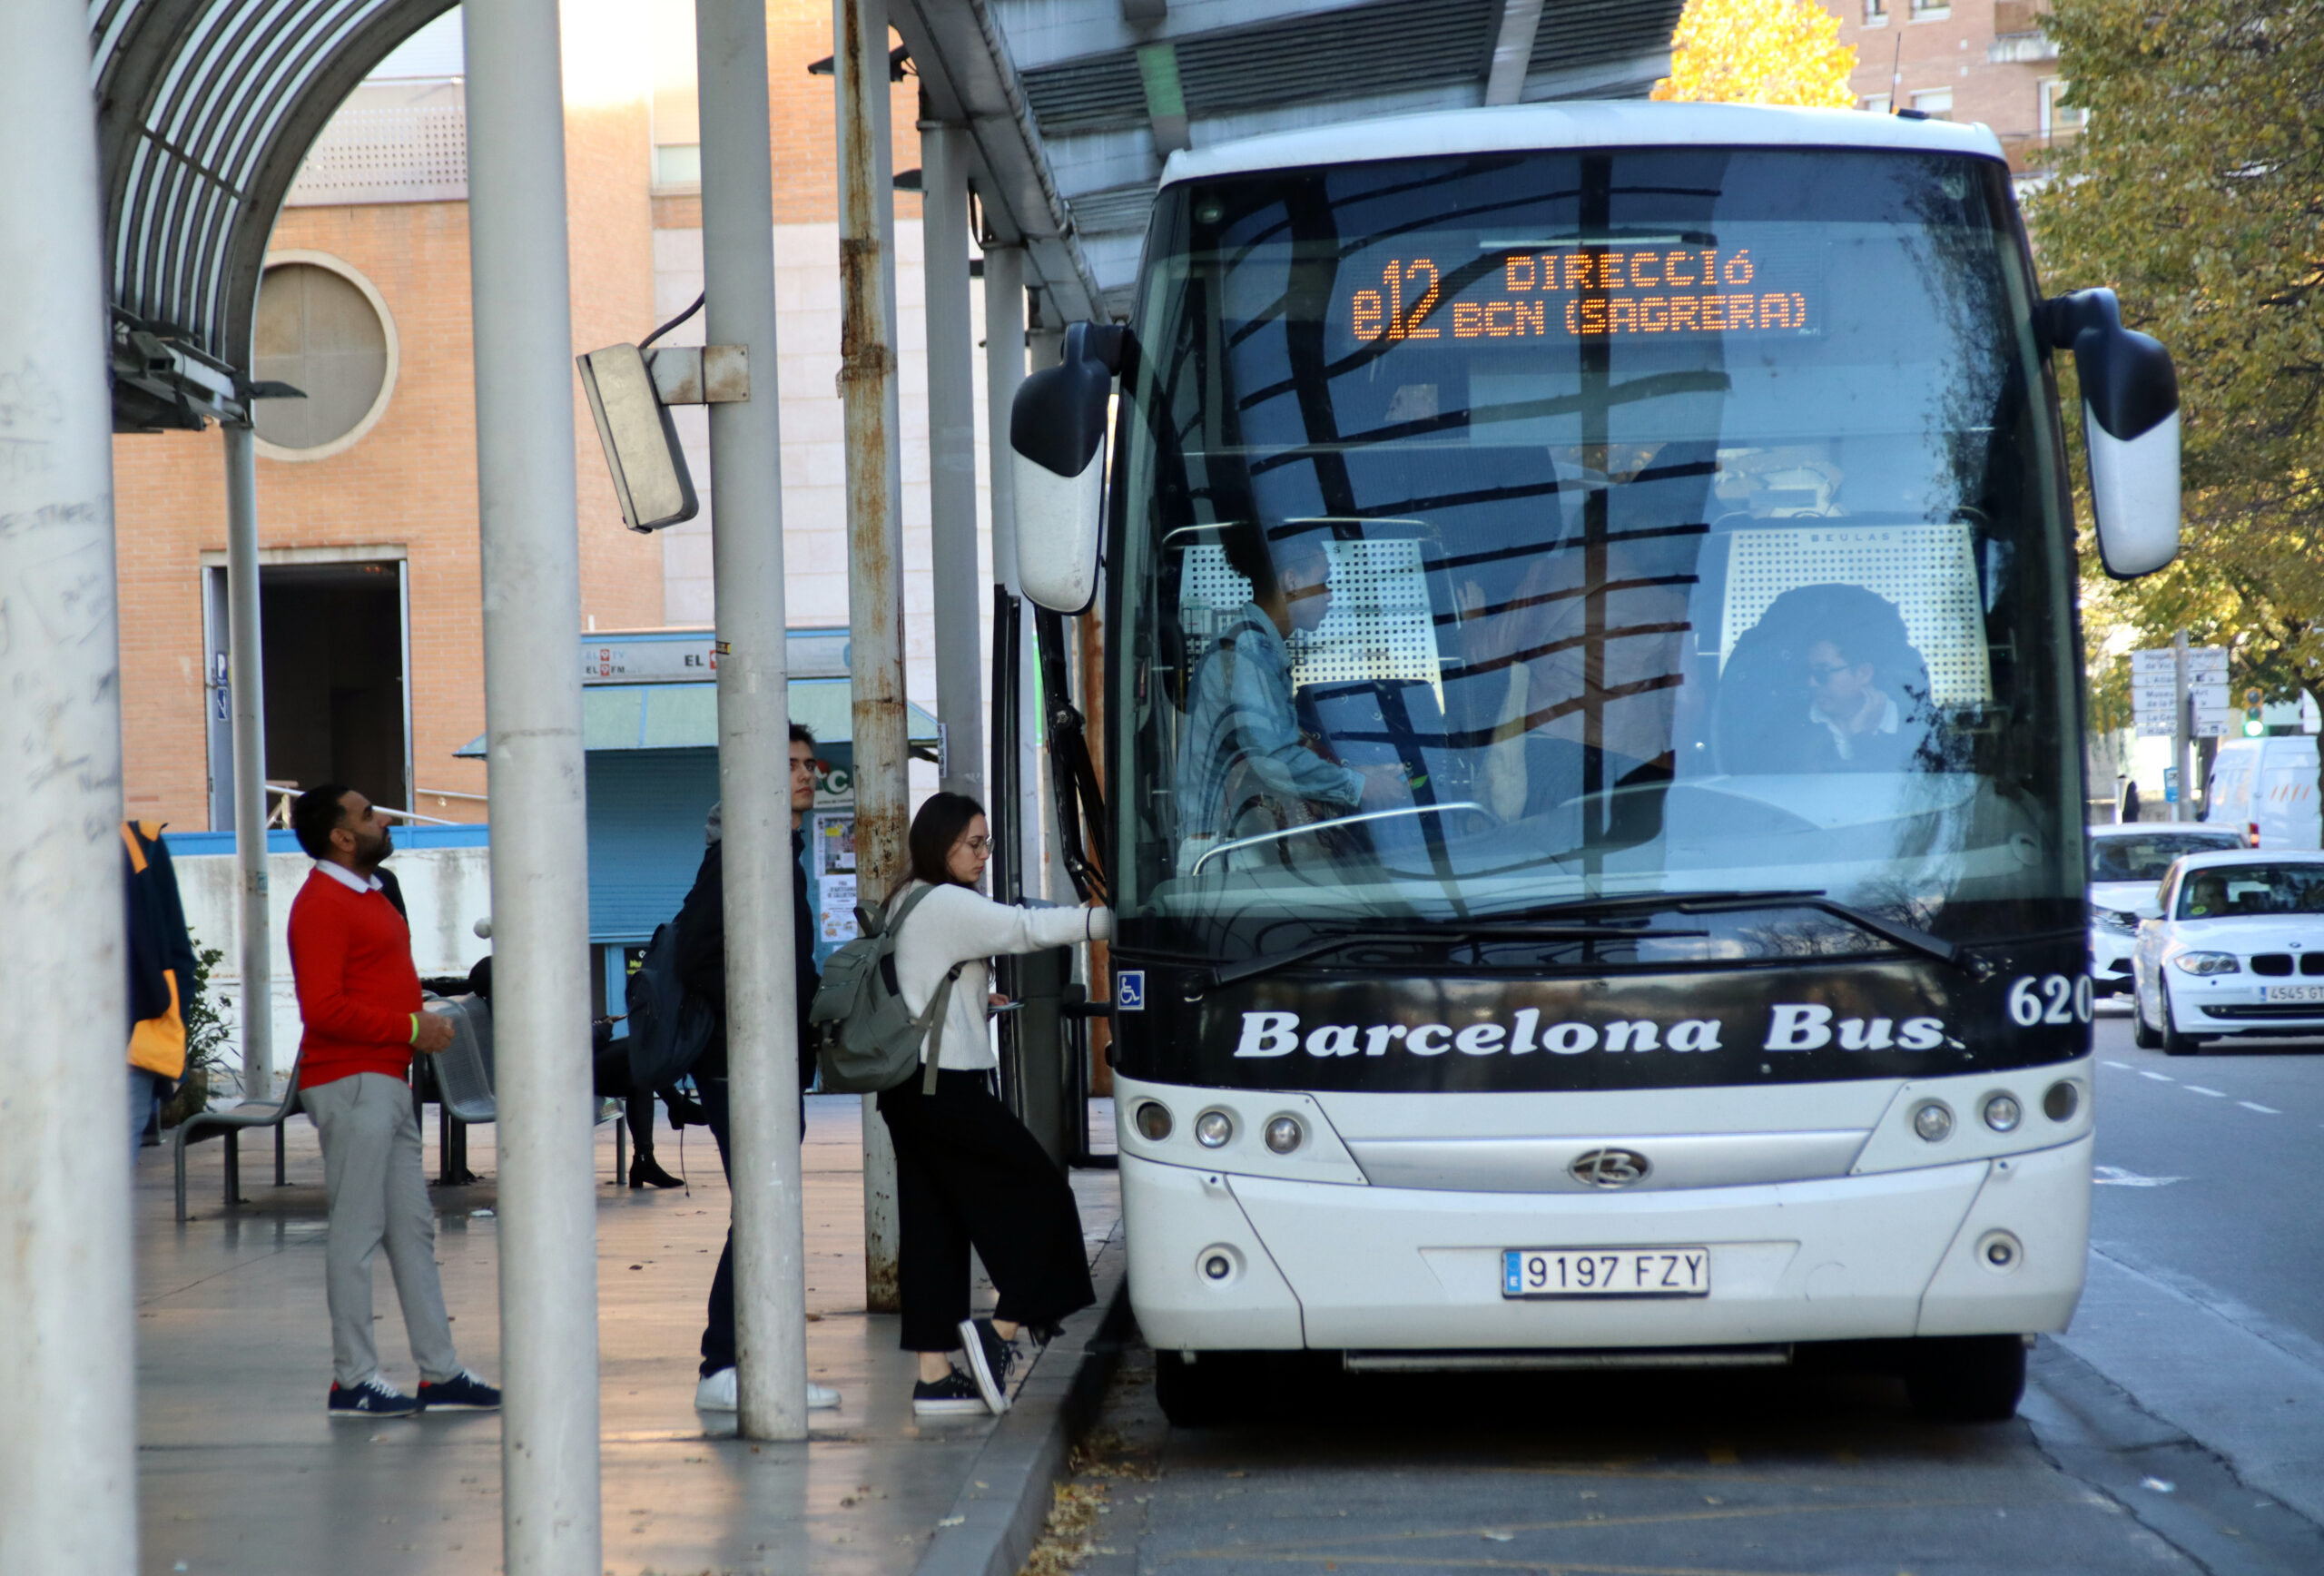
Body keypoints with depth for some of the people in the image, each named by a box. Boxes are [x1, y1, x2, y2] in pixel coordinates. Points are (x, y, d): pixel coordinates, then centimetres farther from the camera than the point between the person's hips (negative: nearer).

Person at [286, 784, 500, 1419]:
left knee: (413, 1228, 11)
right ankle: (352, 1378, -3)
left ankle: (439, 1372, 14)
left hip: (386, 1081, 10)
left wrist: (421, 1024, 11)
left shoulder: (367, 895, 20)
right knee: (357, 1230, -7)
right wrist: (410, 1028, -17)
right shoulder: (322, 904, -13)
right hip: (351, 1082, -10)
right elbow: (324, 1008, -21)